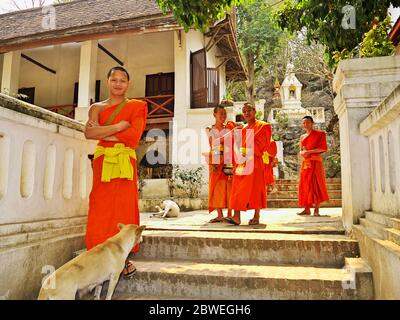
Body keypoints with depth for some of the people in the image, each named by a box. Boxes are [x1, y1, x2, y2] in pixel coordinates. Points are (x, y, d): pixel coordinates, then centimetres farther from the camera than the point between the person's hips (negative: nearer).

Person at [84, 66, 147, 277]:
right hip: (103, 162, 1)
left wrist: (103, 133, -2)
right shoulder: (97, 107, 15)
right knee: (101, 209, -3)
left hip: (125, 162, -1)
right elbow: (88, 132, -3)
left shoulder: (136, 107, 11)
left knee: (124, 208, -2)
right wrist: (117, 127, -9)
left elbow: (134, 135, -5)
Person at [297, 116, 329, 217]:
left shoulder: (320, 134, 2)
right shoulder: (302, 137, 18)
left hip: (315, 162, -5)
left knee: (316, 184, -8)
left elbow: (324, 148, -7)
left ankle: (316, 210, -6)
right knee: (305, 185, 0)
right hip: (305, 163, 5)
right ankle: (307, 209, 4)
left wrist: (309, 151, -13)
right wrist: (303, 152, -6)